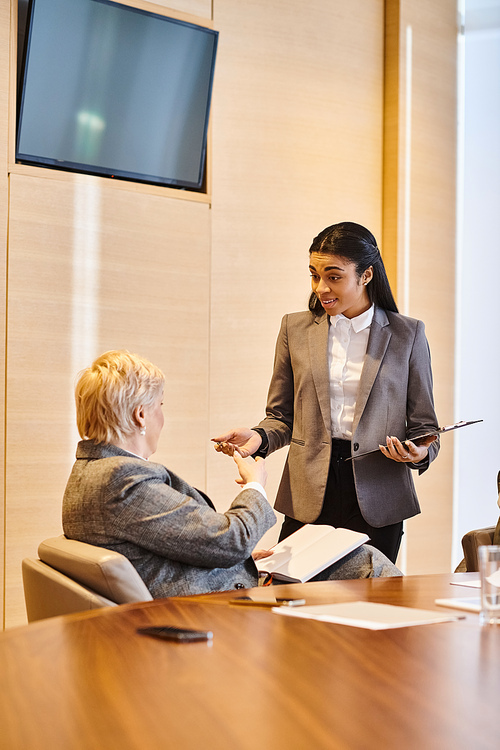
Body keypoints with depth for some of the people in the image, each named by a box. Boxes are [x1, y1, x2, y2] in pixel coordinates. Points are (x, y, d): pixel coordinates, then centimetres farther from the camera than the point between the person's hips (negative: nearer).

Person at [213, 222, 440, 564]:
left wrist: (418, 453, -15)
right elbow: (282, 417, 12)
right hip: (308, 498, 1)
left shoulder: (408, 334, 4)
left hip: (376, 501, -1)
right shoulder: (295, 329, 9)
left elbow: (423, 425, 7)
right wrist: (259, 437, -8)